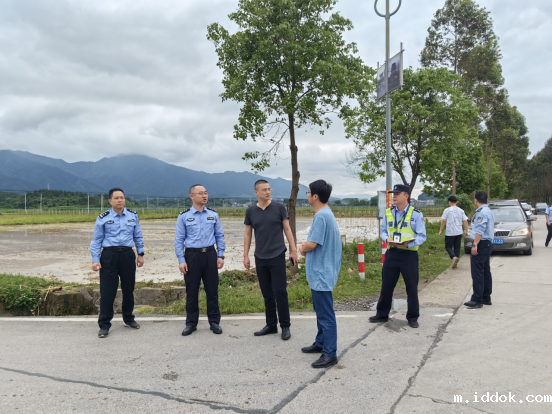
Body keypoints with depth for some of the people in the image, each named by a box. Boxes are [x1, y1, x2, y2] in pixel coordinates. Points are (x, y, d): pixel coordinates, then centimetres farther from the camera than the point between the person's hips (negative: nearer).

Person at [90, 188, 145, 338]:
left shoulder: (133, 216, 8)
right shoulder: (103, 218, 0)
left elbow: (138, 237, 15)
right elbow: (96, 241, 2)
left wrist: (140, 254, 10)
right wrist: (95, 260, -5)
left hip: (128, 255, 3)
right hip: (109, 255, -3)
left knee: (128, 289, 13)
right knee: (107, 291, -3)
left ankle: (128, 318, 31)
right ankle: (104, 325, 8)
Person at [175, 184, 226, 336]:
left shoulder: (213, 215, 7)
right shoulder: (184, 216, 1)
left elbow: (220, 236, 10)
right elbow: (179, 240, 1)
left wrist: (220, 255, 2)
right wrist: (181, 260, -5)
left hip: (210, 255, 2)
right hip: (192, 255, -1)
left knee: (212, 290, 7)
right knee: (191, 291, 6)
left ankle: (214, 322, 19)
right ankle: (191, 323, 20)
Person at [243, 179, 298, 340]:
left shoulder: (279, 208, -1)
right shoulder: (251, 211, 5)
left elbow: (287, 229, 1)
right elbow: (247, 234, 9)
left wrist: (293, 250, -5)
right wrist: (246, 256, 4)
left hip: (277, 256, -3)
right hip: (260, 258, 3)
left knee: (280, 292, -4)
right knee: (267, 293, 10)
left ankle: (285, 326, 8)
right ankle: (271, 325, 21)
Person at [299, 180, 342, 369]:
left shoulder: (321, 216, -21)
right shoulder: (326, 213, 12)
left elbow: (312, 244, -22)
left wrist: (304, 247, -2)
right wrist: (305, 247, 4)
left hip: (321, 274, -11)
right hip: (319, 273, 11)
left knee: (325, 314, -4)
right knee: (320, 311, 21)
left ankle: (330, 354, 4)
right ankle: (321, 343, 34)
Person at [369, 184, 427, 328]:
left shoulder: (416, 214, -5)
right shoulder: (388, 213, 8)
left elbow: (422, 236, -6)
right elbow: (383, 231, 14)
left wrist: (408, 244, -23)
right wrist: (387, 239, -9)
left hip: (409, 254, -4)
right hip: (392, 253, 4)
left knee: (412, 287, 5)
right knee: (386, 285, 10)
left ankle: (412, 318, 20)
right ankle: (382, 314, 25)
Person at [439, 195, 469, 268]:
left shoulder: (447, 210, -6)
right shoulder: (461, 210, 7)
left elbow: (443, 221, -9)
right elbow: (465, 221, 5)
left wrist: (441, 230, -1)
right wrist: (467, 231, 11)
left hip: (449, 233, -4)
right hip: (459, 232, 4)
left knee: (448, 247, 5)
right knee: (457, 248, 11)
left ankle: (454, 257, -21)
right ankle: (455, 263, 12)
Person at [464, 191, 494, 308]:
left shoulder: (482, 212, -16)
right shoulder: (489, 211, 16)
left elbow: (480, 230, -24)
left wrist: (475, 245, -26)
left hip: (481, 244, -11)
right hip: (488, 244, 11)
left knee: (477, 273, -8)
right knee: (486, 272, 14)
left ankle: (477, 300, -6)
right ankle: (486, 298, 22)